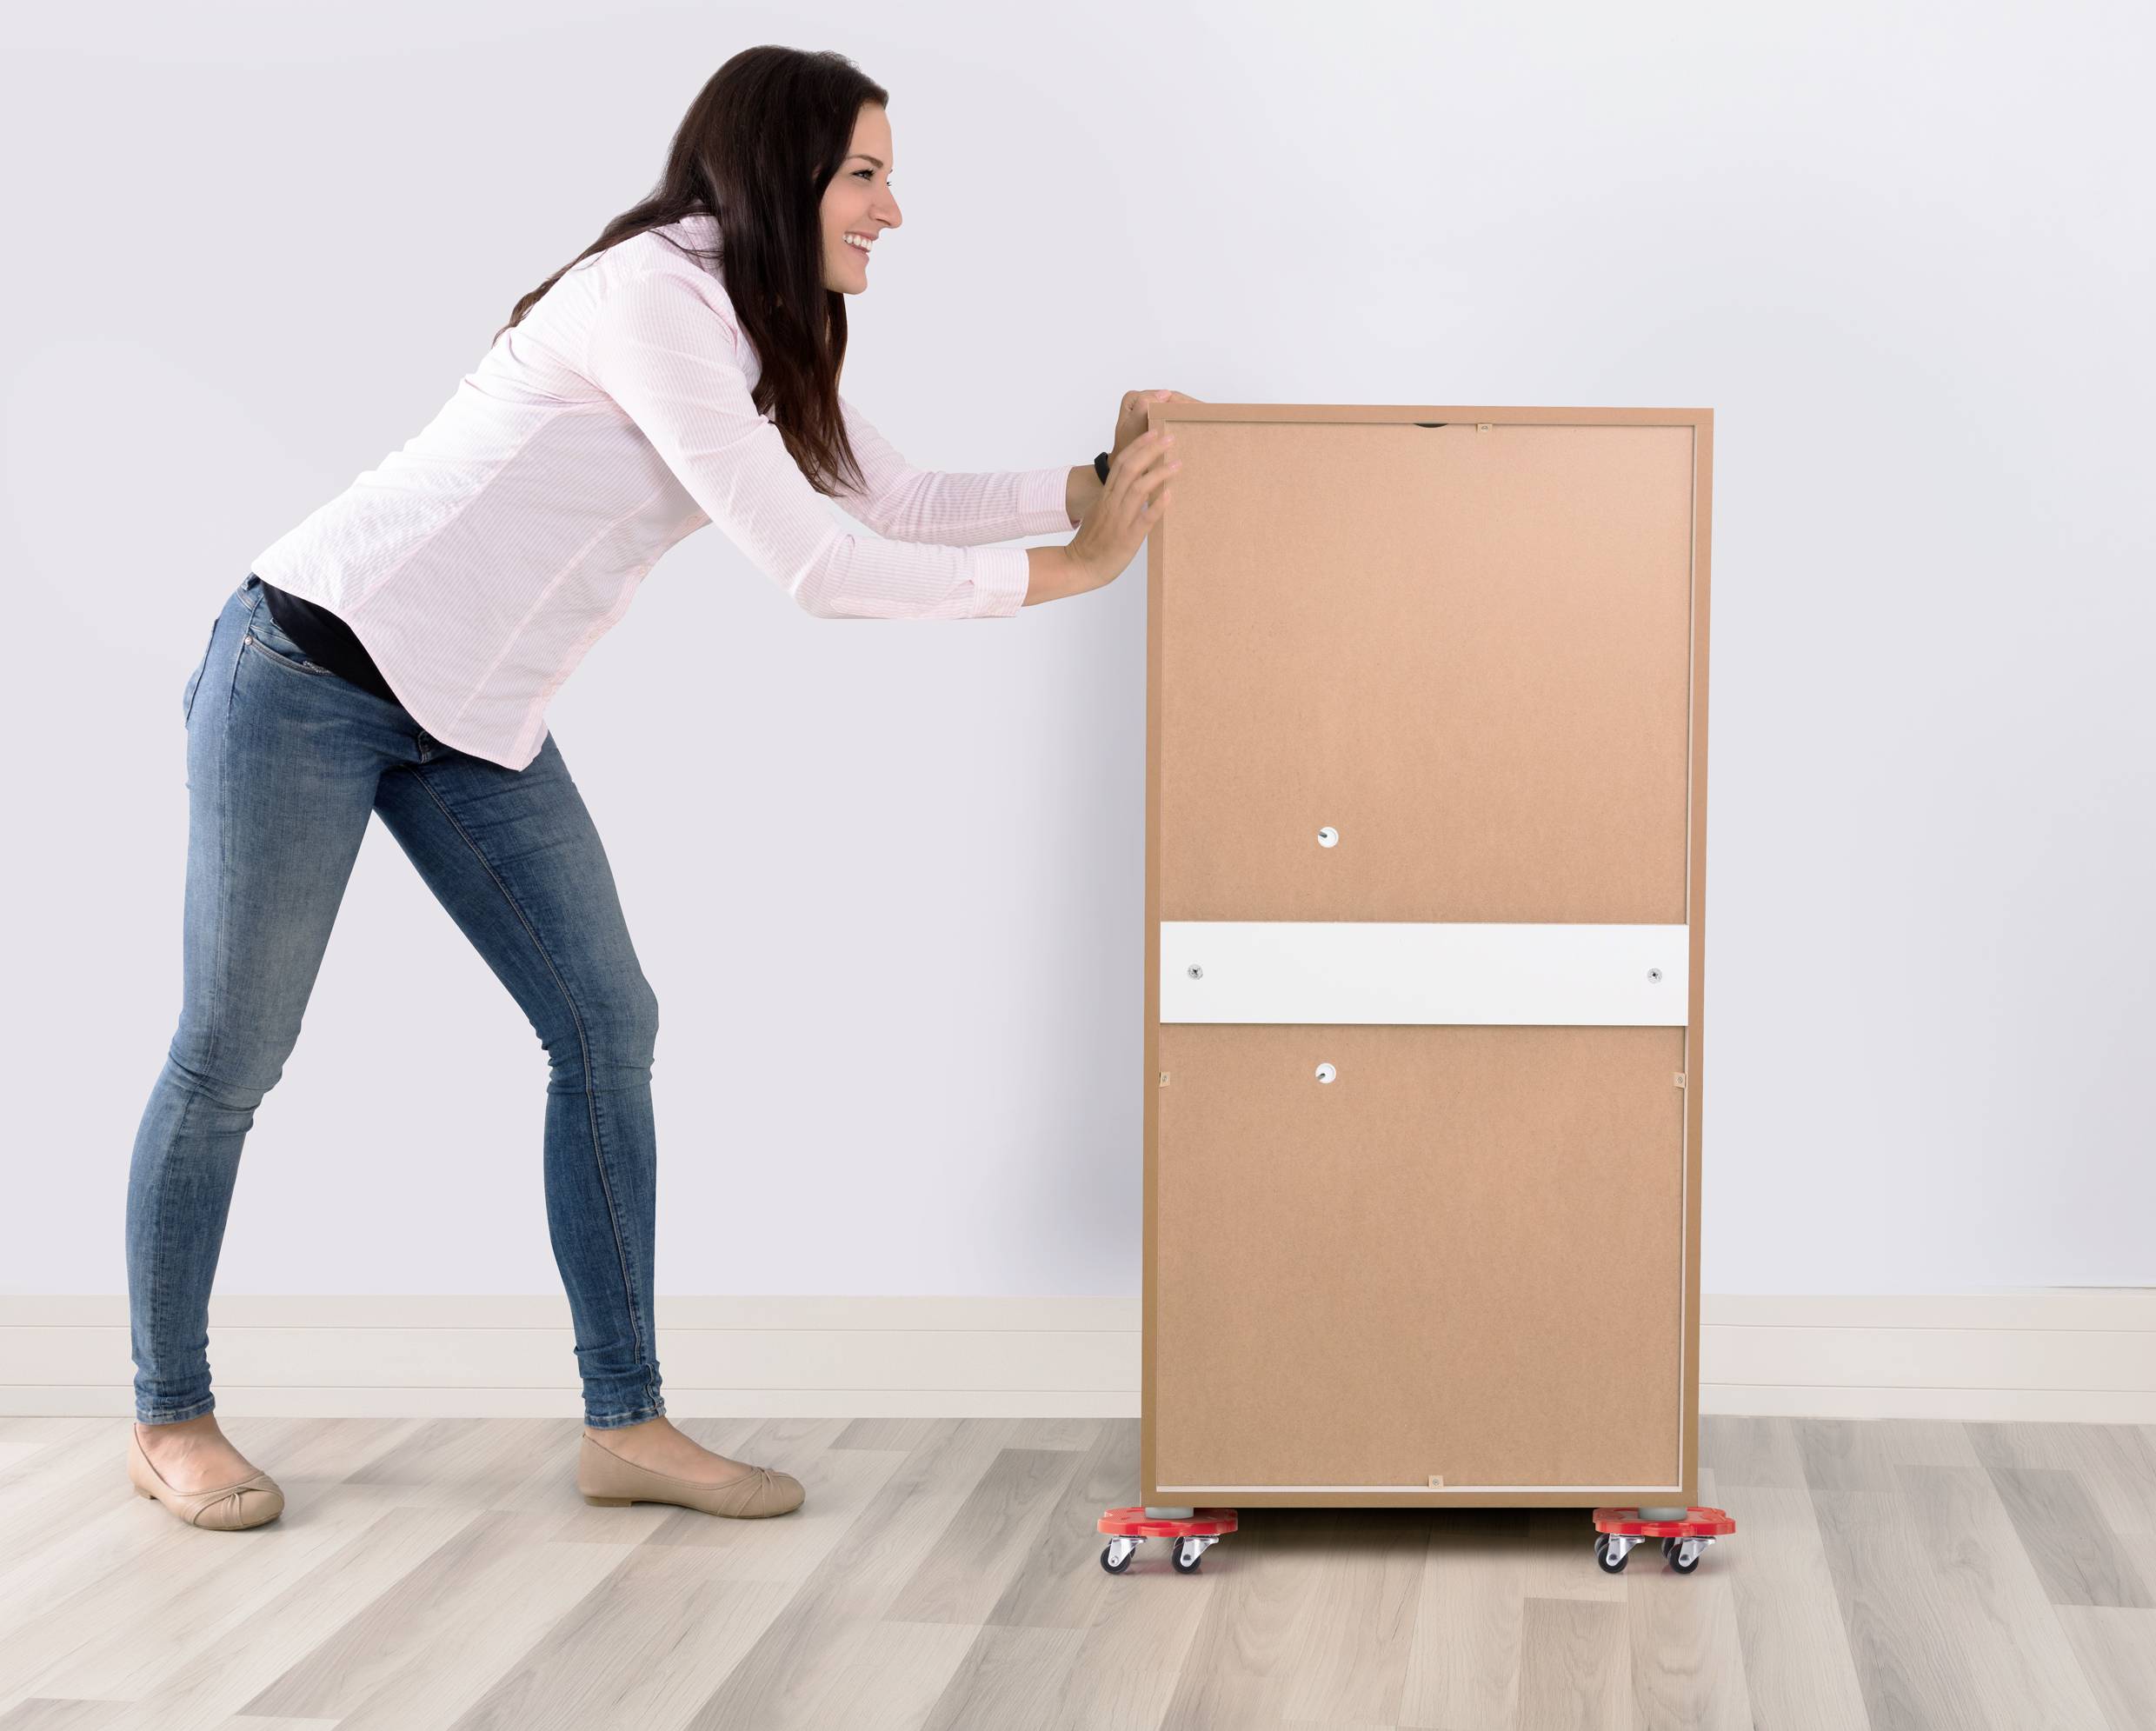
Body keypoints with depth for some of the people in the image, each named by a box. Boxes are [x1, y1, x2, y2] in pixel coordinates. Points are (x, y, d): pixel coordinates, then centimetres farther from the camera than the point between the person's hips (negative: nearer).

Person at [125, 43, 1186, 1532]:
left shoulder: (765, 337, 9)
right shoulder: (653, 295, -21)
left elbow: (904, 504, 12)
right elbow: (810, 569, -24)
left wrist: (1096, 483, -1)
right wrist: (1066, 573, -17)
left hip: (477, 720, 9)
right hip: (314, 667, -9)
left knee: (607, 1027, 0)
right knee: (232, 1056, 2)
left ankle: (627, 1423, 6)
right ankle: (169, 1419, 17)